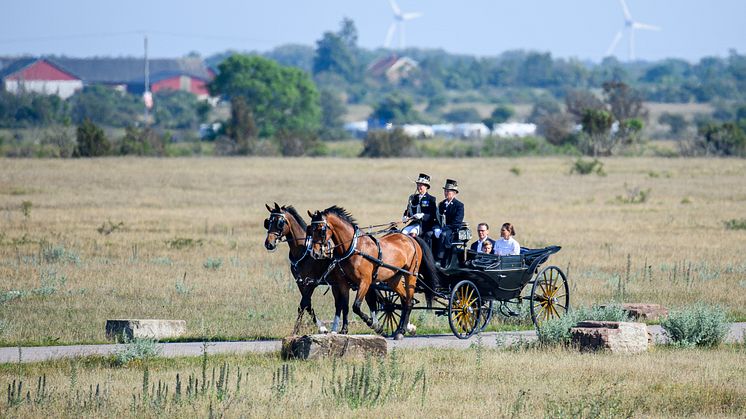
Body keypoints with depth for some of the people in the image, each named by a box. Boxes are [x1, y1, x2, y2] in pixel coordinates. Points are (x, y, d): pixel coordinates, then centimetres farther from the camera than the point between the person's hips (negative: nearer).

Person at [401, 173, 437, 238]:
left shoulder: (431, 199, 1)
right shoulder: (413, 198, 18)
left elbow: (434, 215, -6)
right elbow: (407, 211, 22)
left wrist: (422, 216, -22)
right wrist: (405, 217, -1)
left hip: (425, 225, -5)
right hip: (414, 223, 5)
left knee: (413, 233, -33)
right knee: (403, 232, -23)